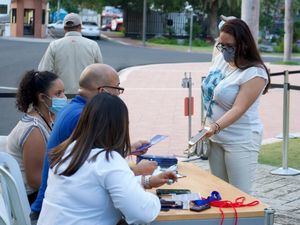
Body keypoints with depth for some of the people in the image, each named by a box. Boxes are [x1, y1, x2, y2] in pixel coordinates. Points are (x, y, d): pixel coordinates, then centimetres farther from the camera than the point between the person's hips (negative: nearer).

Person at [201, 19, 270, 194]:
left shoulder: (255, 74, -18)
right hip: (216, 138, 7)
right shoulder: (221, 58, 4)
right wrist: (207, 126, 14)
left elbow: (238, 109, -26)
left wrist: (216, 127, -40)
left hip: (240, 141, -7)